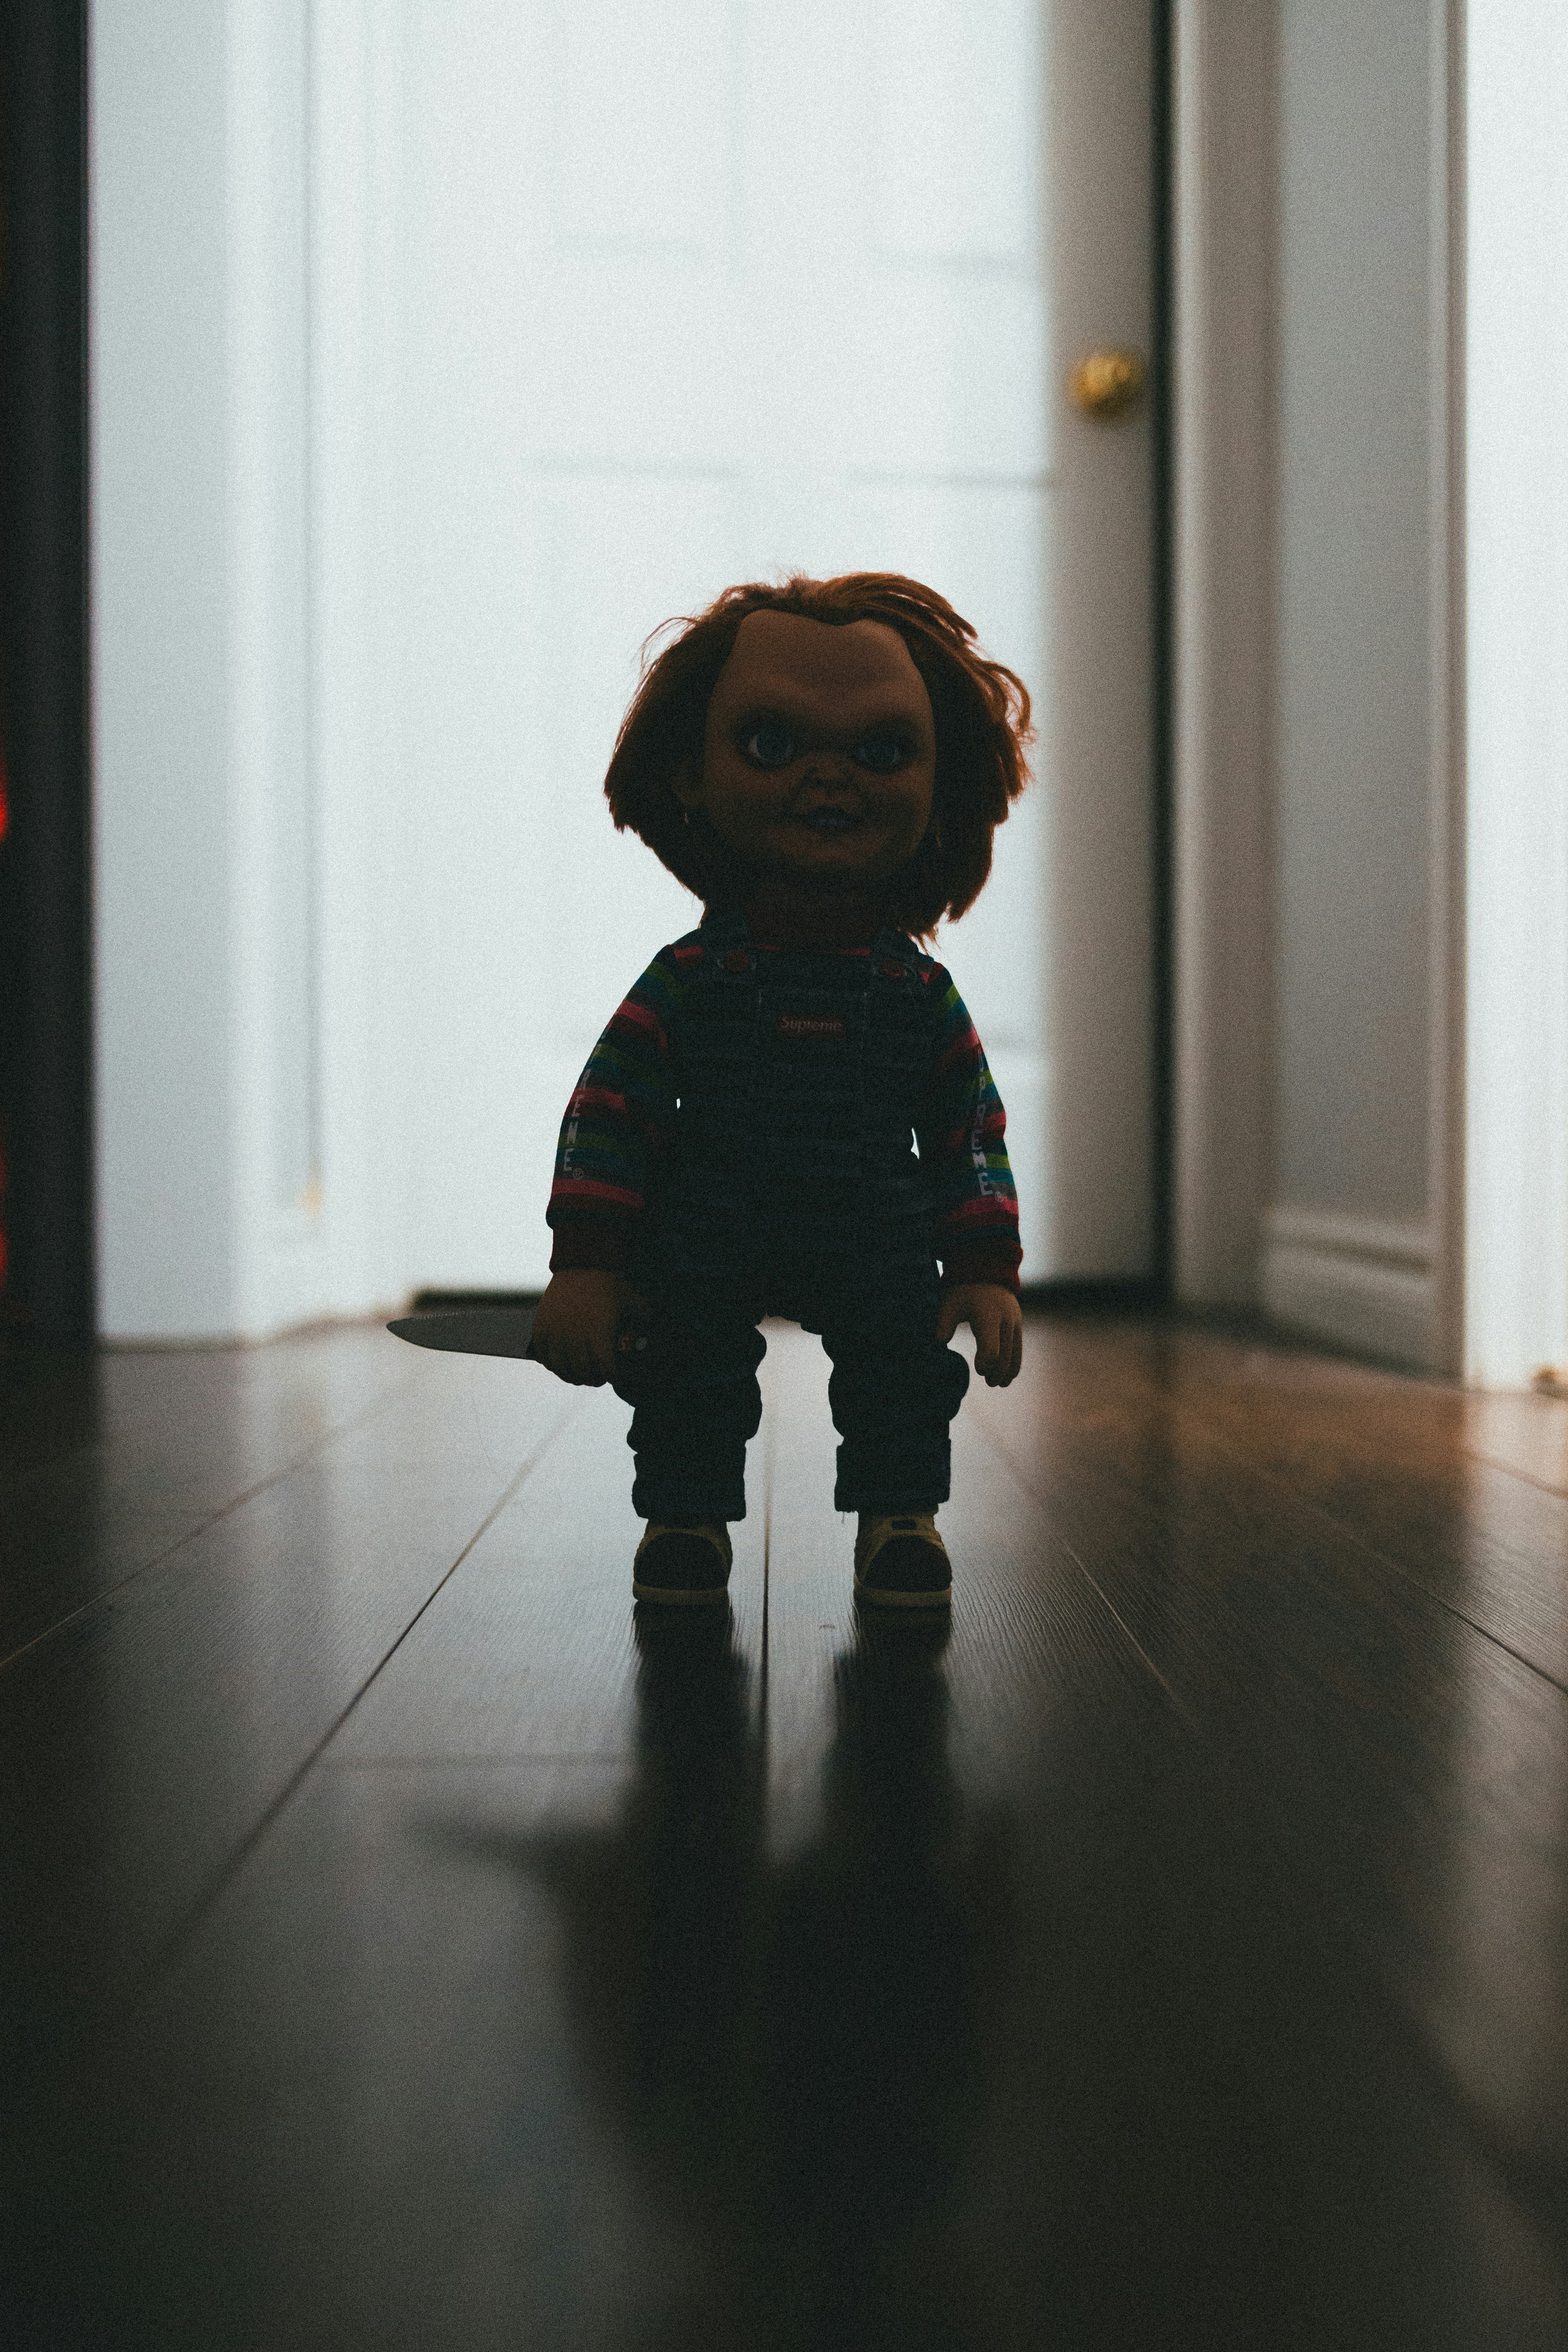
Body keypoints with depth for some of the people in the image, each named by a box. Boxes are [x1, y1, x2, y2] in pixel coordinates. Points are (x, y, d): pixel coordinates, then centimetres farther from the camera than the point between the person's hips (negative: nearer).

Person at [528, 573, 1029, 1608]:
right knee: (690, 1370, 5)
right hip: (708, 1255, 0)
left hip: (879, 1250, 1)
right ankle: (688, 1518, 26)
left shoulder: (924, 994, -5)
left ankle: (899, 1517, 20)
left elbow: (972, 1132, 3)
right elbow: (608, 1115, -8)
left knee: (904, 1367, -1)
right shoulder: (687, 982, -9)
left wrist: (986, 1270, -3)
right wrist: (586, 1267, -12)